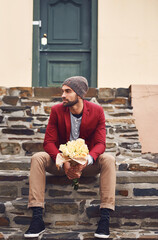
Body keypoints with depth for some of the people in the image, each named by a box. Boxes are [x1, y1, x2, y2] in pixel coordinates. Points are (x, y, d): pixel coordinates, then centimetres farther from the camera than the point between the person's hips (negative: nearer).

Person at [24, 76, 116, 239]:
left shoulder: (97, 111, -7)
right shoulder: (57, 110, -6)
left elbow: (100, 143, -12)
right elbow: (48, 142, -10)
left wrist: (86, 160, -34)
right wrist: (64, 163, -29)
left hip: (87, 162, 0)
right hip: (60, 160, 1)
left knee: (108, 160, -30)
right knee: (37, 158, -27)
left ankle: (105, 219, -31)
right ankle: (37, 219, -31)